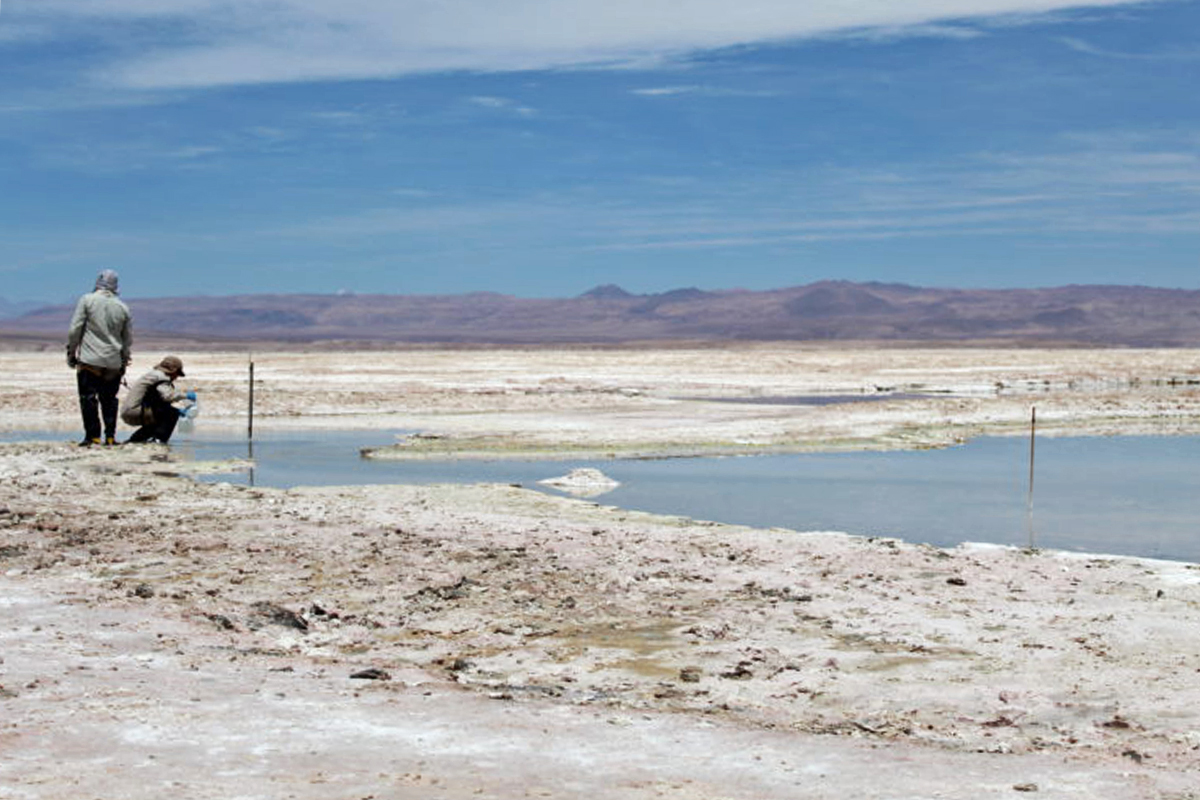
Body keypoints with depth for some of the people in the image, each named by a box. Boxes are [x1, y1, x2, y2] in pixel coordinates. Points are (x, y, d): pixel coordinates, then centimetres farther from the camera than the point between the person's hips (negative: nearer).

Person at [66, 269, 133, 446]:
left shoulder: (87, 300, -4)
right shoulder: (123, 307, 6)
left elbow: (74, 330, -6)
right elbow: (128, 339, 11)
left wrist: (71, 352, 4)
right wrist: (124, 362, 22)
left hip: (90, 360, -4)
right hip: (113, 363, 4)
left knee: (88, 399, 0)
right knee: (109, 400, 12)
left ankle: (92, 436, -3)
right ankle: (110, 436, 9)